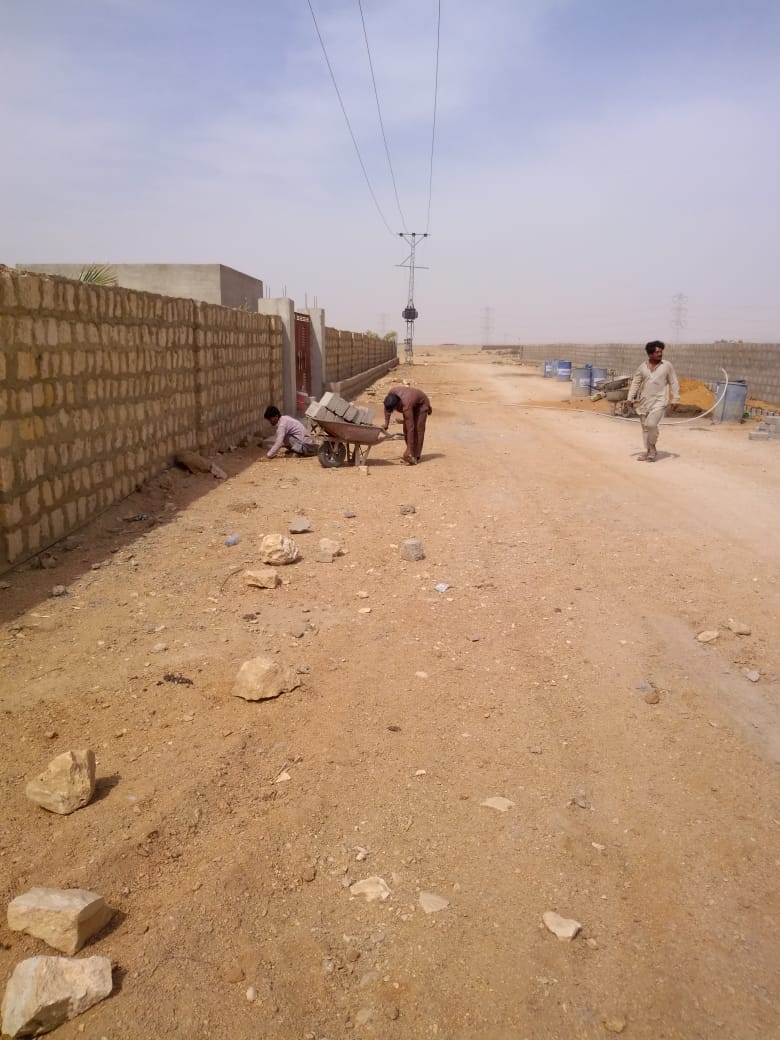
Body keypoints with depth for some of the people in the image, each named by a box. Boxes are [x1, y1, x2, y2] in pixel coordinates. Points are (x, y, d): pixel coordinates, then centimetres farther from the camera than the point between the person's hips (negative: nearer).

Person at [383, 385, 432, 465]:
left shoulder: (406, 406, -44)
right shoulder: (391, 393, -29)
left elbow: (410, 428, -41)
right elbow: (387, 407, -5)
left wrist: (409, 449, -39)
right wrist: (386, 423, -10)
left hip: (421, 404, -7)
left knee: (417, 428, -19)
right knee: (406, 429, -4)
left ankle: (415, 456, -16)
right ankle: (412, 453, 5)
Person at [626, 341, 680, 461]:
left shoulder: (667, 366, -2)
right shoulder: (642, 366, 4)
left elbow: (674, 383, 2)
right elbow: (635, 383, 8)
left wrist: (675, 400, -2)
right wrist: (630, 398, 2)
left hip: (659, 401, -4)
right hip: (644, 401, 4)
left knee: (651, 424, -19)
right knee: (645, 427, 8)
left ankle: (652, 449, 0)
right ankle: (648, 451, 20)